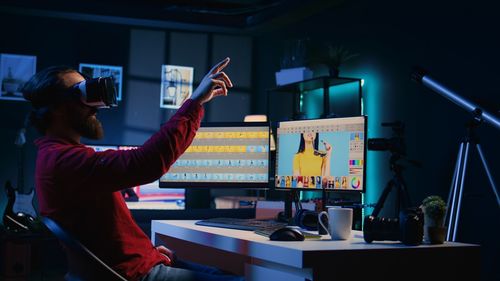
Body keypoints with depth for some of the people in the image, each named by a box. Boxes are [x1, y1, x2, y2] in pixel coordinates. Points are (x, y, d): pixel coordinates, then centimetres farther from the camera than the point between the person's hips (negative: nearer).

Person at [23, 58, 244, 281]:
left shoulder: (56, 156, 15)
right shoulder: (62, 160, -20)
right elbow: (145, 163, -32)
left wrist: (148, 249, 8)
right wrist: (195, 102, -25)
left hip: (138, 263, 11)